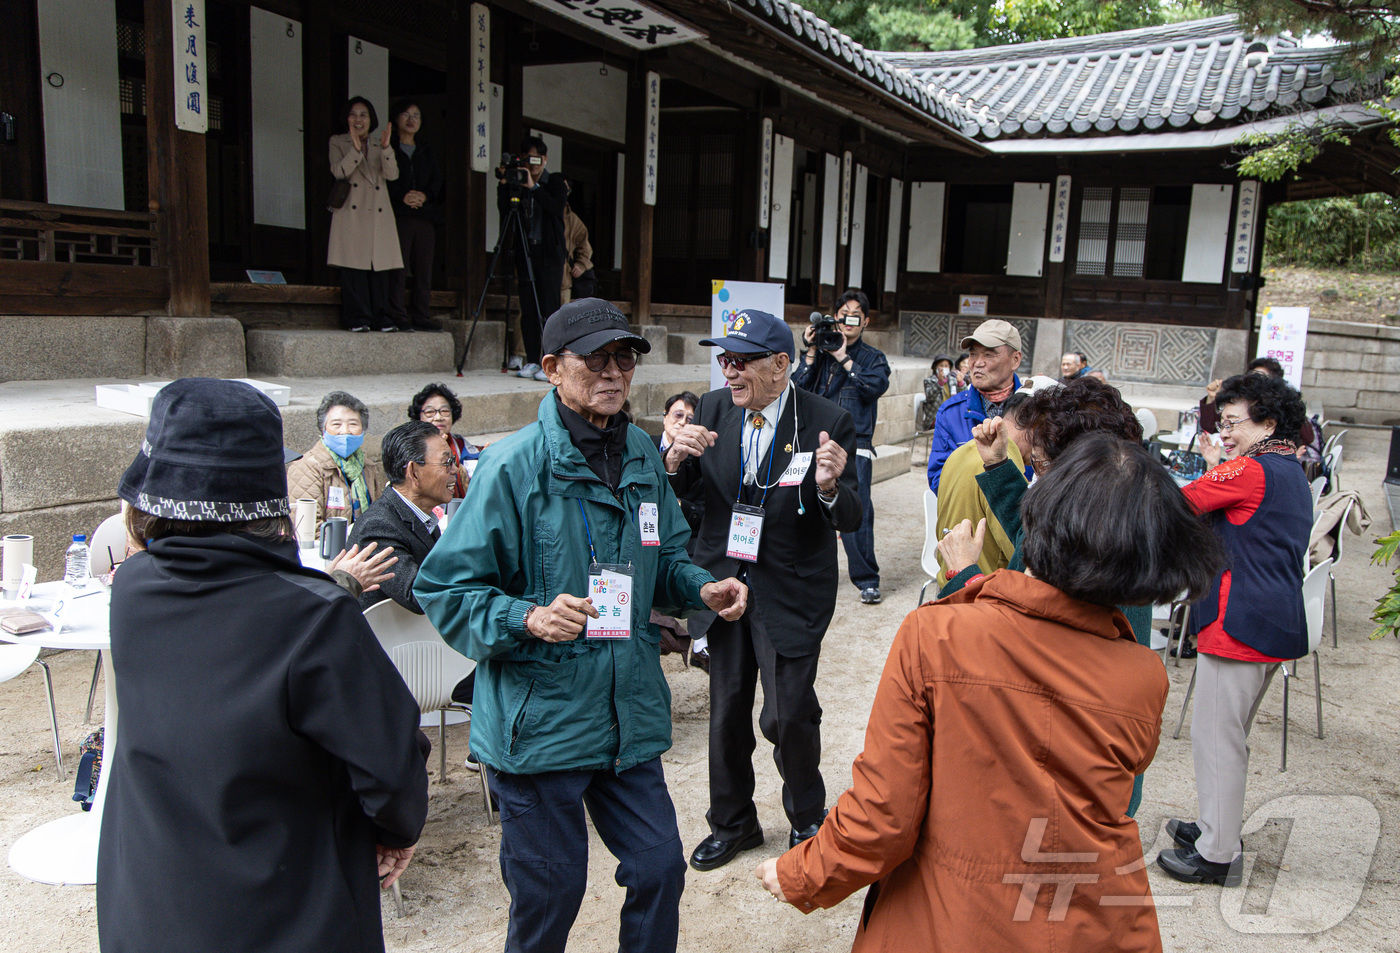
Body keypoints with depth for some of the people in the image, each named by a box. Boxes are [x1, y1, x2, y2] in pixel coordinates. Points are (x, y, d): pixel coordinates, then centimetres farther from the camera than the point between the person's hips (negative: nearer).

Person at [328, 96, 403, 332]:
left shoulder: (379, 146, 19)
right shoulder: (338, 143, 12)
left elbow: (392, 174, 1)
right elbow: (339, 171, -7)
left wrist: (385, 148, -13)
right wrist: (355, 149, -19)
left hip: (378, 215, 3)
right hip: (351, 215, -2)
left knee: (381, 269, -1)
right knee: (353, 269, -7)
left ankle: (382, 320, 3)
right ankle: (357, 320, -4)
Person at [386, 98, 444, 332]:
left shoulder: (426, 151, 23)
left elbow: (438, 180, 12)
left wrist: (425, 195, -7)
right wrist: (402, 196, -17)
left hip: (425, 216, 4)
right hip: (398, 216, -4)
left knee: (424, 268, 1)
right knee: (398, 268, -10)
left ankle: (421, 316, 5)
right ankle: (398, 317, -8)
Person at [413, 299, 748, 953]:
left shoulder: (643, 453, 6)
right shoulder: (515, 465, -14)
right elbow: (444, 588, -13)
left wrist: (702, 588, -2)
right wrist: (529, 619, -29)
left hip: (629, 714, 6)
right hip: (539, 721, -5)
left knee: (660, 869, 13)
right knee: (549, 896, 11)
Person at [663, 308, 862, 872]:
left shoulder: (828, 422, -11)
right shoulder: (713, 409, -1)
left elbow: (849, 520, -12)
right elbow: (671, 493, 3)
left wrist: (831, 486, -34)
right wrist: (676, 460, -20)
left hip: (791, 592, -4)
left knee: (788, 715, -3)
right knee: (726, 709, 15)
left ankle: (807, 818, 29)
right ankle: (732, 823, 38)